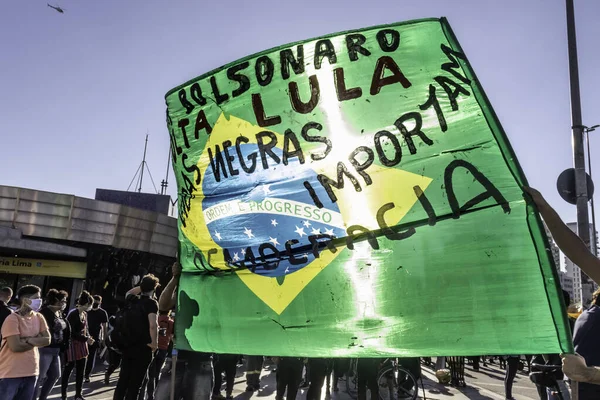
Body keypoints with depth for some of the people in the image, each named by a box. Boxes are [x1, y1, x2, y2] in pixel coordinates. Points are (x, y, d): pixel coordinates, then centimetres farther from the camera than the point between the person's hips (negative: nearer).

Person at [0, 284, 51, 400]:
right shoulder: (12, 319, -13)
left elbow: (47, 340, -1)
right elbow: (15, 346, -20)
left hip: (31, 372, 6)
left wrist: (28, 340, -15)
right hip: (10, 373, -6)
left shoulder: (39, 317, 7)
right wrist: (37, 340, -7)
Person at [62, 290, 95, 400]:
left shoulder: (84, 314, 8)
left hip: (82, 345, 8)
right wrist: (86, 339, -19)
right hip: (72, 345, -8)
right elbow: (71, 333, -20)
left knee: (81, 371, 11)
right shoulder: (73, 314, -18)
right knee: (68, 369, 6)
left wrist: (88, 337, -3)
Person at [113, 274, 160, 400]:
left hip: (128, 346, 6)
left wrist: (142, 286, 23)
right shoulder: (151, 303, -12)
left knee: (123, 380, 13)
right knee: (135, 384, -1)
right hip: (143, 348, -6)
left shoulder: (134, 300, 8)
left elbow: (128, 293, 34)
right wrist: (154, 343, -13)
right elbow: (153, 325, -25)